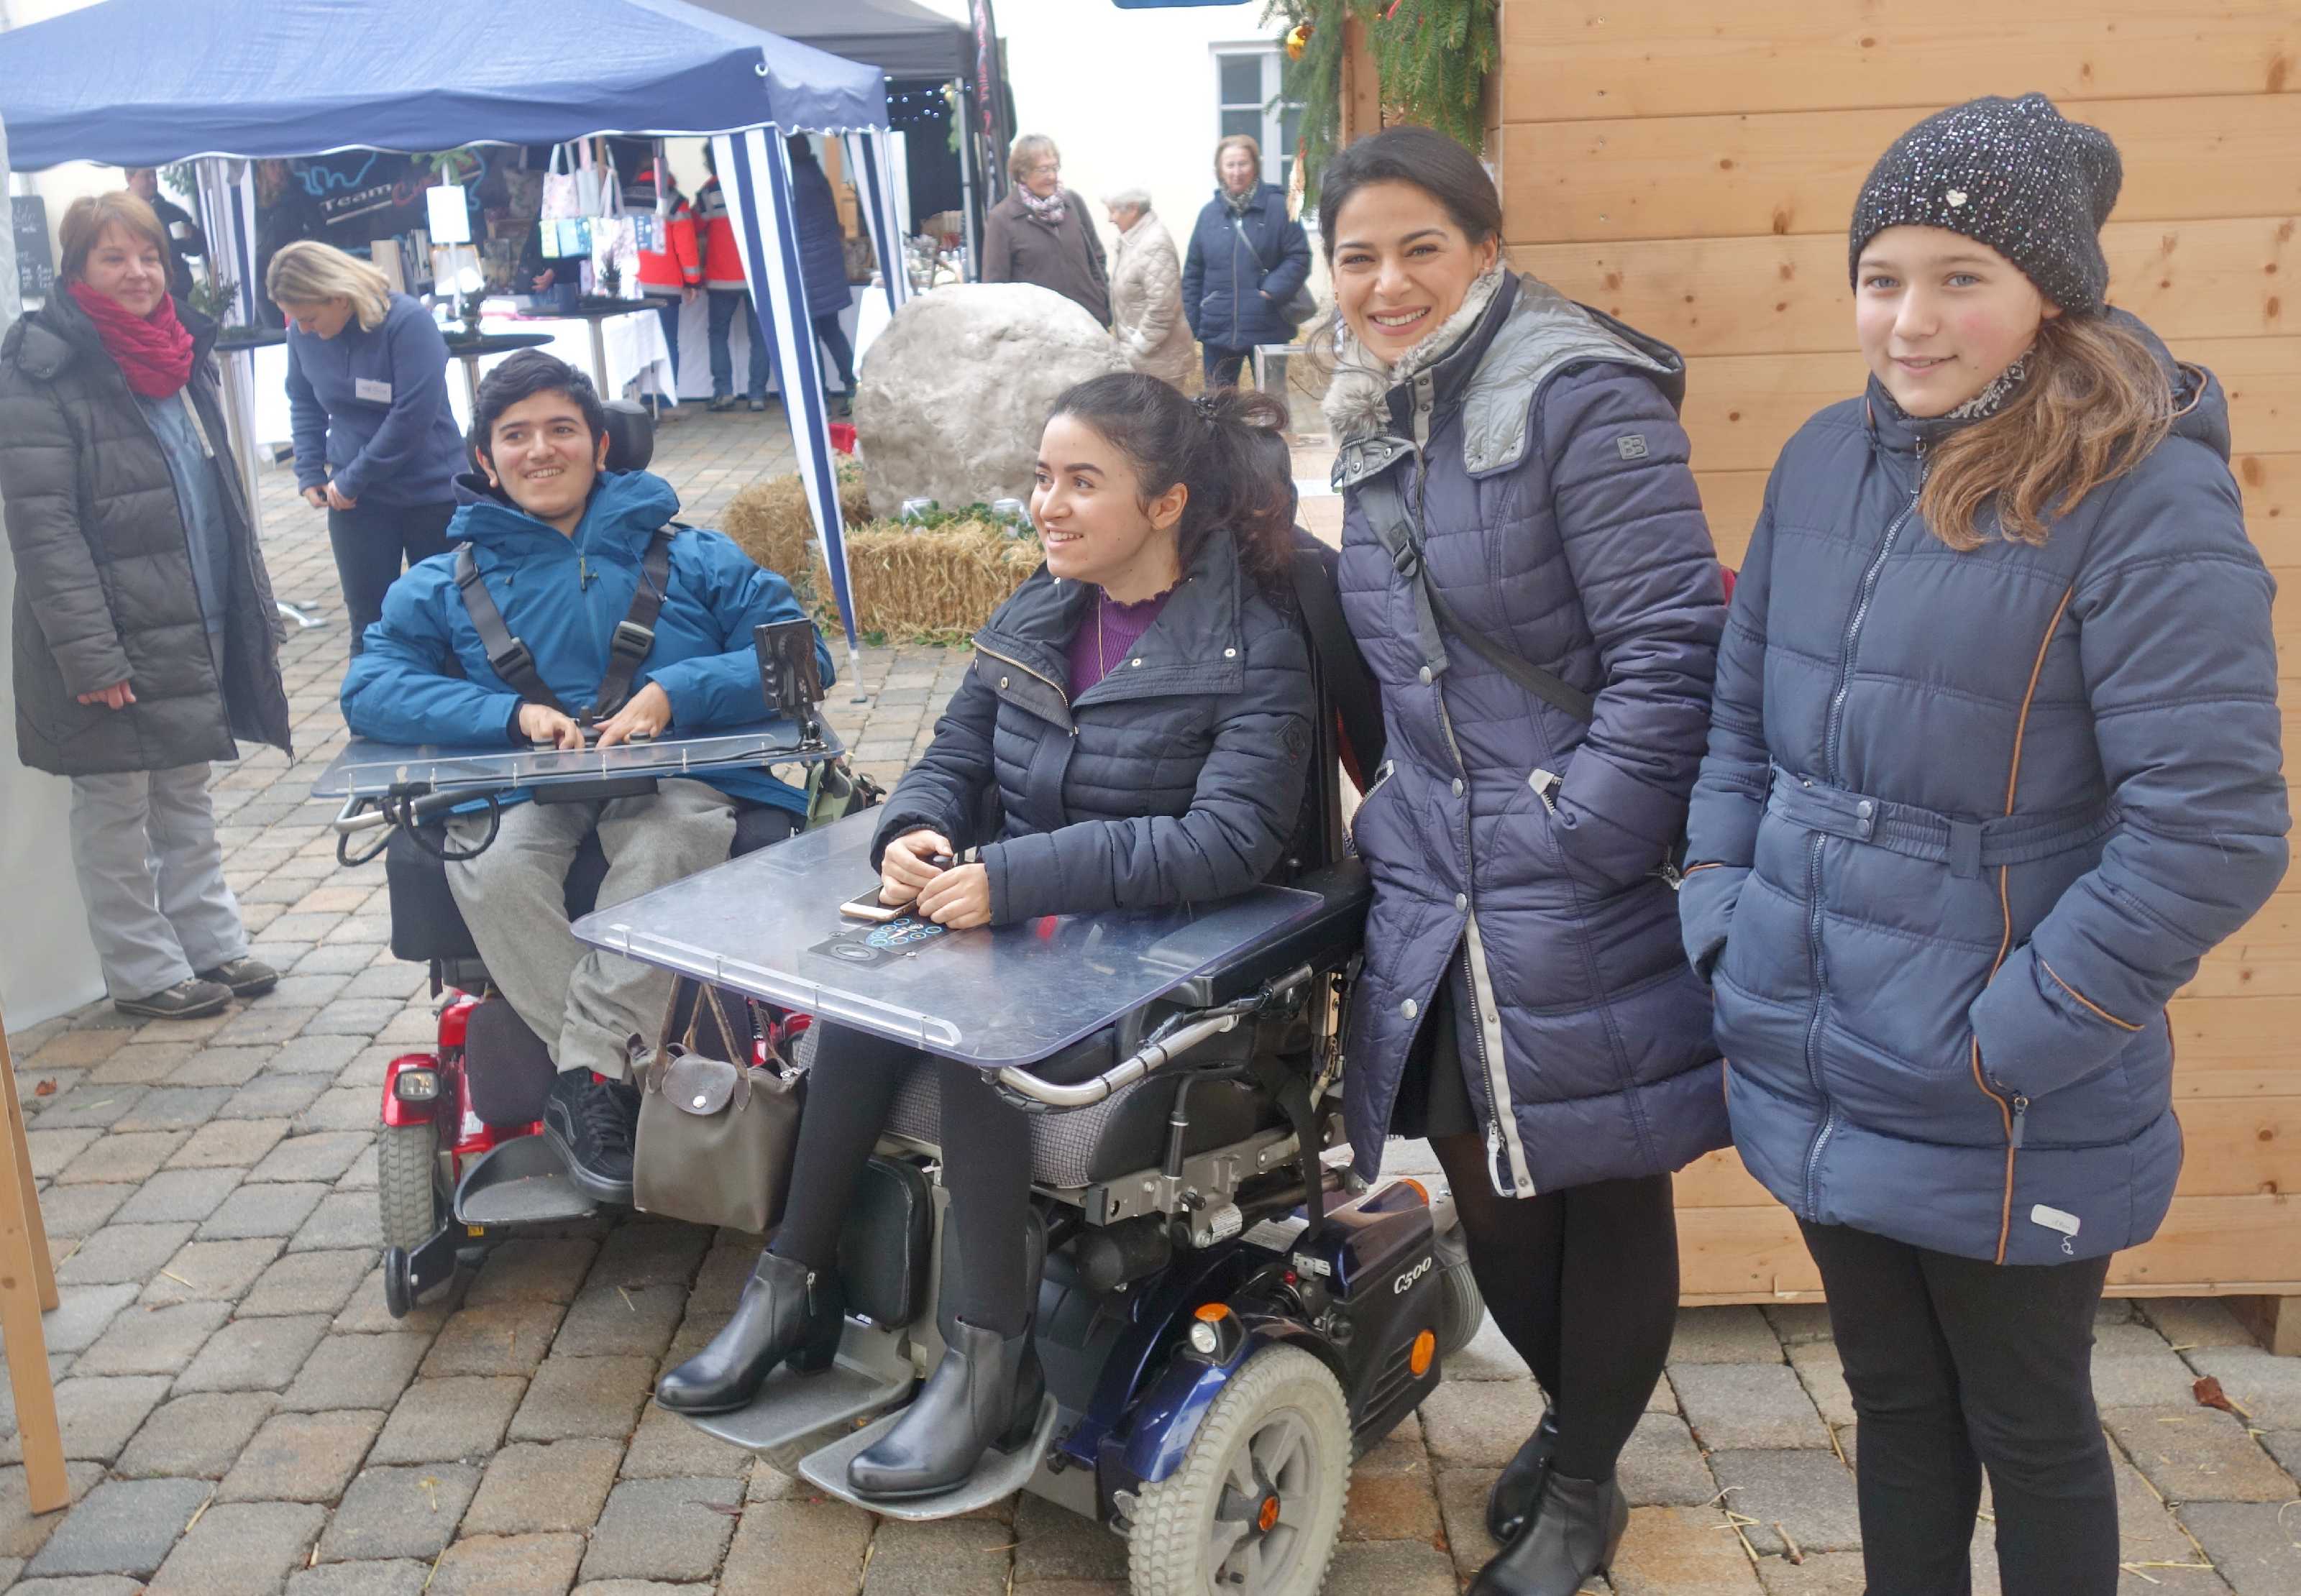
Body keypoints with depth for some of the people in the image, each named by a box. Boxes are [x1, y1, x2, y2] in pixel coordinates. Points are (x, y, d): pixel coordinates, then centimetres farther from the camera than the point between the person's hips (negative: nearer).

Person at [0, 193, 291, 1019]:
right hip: (116, 643, -7)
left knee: (188, 796, 17)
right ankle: (141, 971, 17)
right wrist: (88, 652, -22)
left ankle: (211, 943, 28)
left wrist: (254, 610, 15)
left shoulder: (181, 353, 12)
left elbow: (221, 493, 18)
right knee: (115, 810, 6)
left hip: (195, 630, 7)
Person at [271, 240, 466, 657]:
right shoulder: (303, 334, -2)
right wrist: (309, 472, 3)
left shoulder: (408, 322, -17)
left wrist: (352, 479, -17)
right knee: (369, 624, 6)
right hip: (353, 497, 4)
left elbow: (413, 415, -22)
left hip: (431, 493, -3)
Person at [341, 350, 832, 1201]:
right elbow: (369, 689, 5)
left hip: (674, 779, -2)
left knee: (669, 839, -38)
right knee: (490, 861, -33)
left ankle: (588, 1076, -32)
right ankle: (613, 1073, -26)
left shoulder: (691, 557, 16)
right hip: (523, 795, 2)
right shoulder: (446, 585, 21)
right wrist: (512, 713, -12)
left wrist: (675, 692, -13)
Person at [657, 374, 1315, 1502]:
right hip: (1016, 932, 6)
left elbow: (1230, 841, -23)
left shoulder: (1251, 650, -11)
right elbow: (953, 761, 12)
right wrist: (914, 832, -13)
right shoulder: (1035, 616, 9)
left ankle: (992, 1357, -20)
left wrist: (1014, 879, -30)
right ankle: (796, 1285, -11)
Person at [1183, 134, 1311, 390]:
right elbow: (1193, 273, 9)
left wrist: (1271, 292, -19)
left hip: (1268, 330, -3)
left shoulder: (1278, 207, -4)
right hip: (1218, 331, 3)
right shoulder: (1209, 213, 6)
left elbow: (1299, 257, -7)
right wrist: (1191, 327, 5)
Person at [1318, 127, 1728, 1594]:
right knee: (1481, 1179, 16)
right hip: (1441, 893, 7)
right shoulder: (1379, 427, 11)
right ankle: (1569, 1415, 43)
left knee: (1601, 1194, 9)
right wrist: (1400, 815, 14)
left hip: (1587, 901, -7)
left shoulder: (1581, 398, -14)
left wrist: (1572, 844, -19)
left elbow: (1670, 651, -18)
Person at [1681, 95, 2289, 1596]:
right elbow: (1742, 716, 10)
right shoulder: (1829, 459, 1)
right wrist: (1721, 918, 2)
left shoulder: (2148, 502, -17)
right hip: (1817, 1074, 5)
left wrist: (2004, 1042, -17)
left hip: (2011, 1129, -5)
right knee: (1894, 1400, 24)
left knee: (2031, 1432, 18)